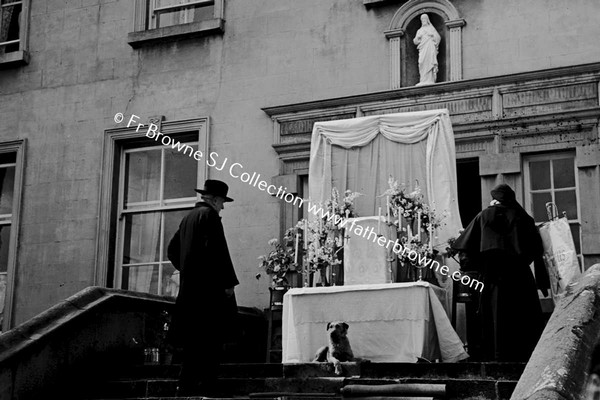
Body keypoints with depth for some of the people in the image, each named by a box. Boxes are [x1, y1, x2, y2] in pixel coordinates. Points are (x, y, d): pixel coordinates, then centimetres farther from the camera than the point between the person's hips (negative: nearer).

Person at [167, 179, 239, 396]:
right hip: (208, 287, -9)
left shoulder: (188, 217, 18)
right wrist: (228, 282, -15)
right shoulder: (209, 215, -8)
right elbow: (217, 250, -17)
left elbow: (172, 249, 24)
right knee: (211, 338, -8)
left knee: (192, 339, 11)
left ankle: (186, 385, 13)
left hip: (188, 288, 9)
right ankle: (205, 386, -10)